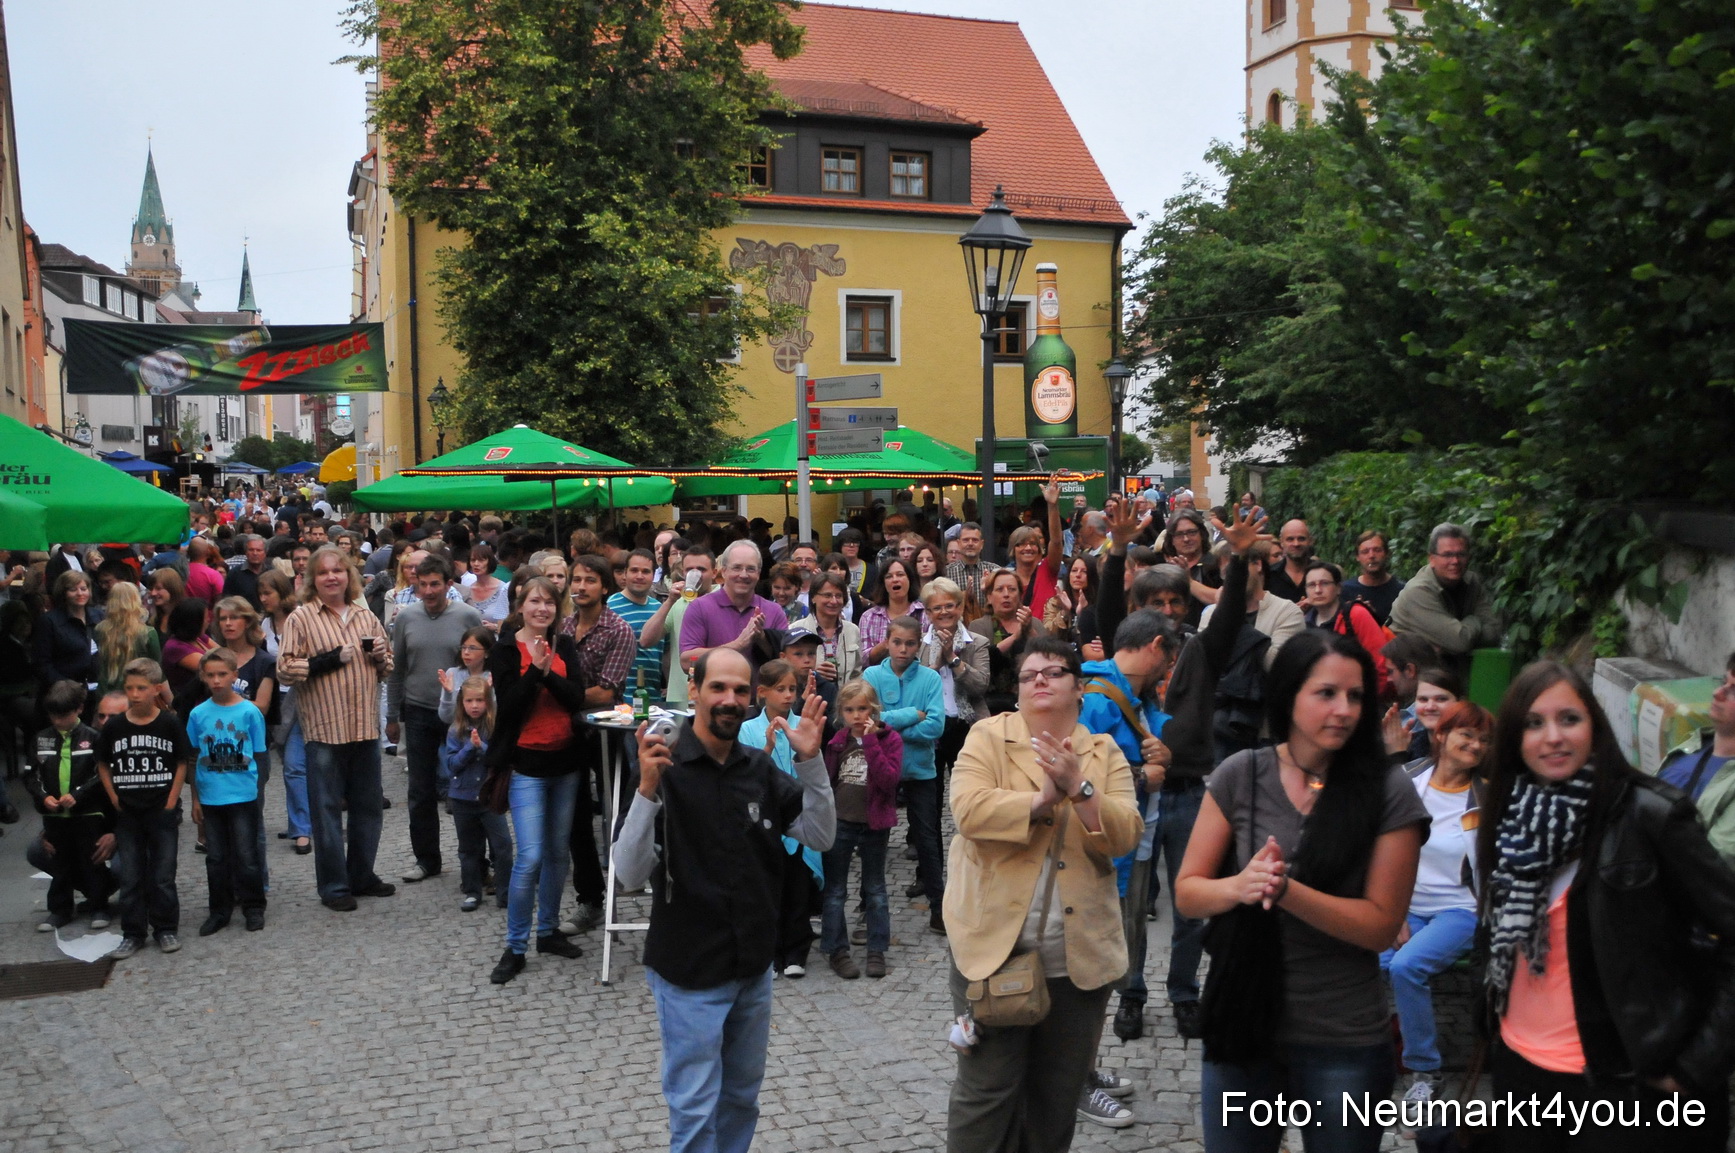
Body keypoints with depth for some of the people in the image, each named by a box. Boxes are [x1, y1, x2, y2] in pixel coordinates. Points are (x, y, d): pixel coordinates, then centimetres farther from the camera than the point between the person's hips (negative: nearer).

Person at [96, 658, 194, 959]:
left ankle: (166, 929, 17)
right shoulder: (114, 727, -1)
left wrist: (171, 802, -6)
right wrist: (115, 799, 0)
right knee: (130, 877, 8)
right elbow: (102, 765, 9)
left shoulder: (169, 723, -7)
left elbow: (182, 763, -1)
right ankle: (132, 934, 17)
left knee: (162, 875, 4)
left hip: (162, 811, -2)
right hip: (127, 814, 2)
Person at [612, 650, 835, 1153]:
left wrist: (810, 761, -16)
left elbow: (821, 837, -3)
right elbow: (630, 876, -22)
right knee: (695, 1110, 6)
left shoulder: (760, 767, 0)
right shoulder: (665, 768, -15)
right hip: (690, 976, -5)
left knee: (742, 1097, 21)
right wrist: (647, 789, -36)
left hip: (755, 967, 5)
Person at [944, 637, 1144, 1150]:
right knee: (987, 1088, 0)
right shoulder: (988, 737, -1)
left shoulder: (1105, 753, 8)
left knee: (1060, 1091, 15)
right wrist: (1044, 798, -15)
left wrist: (1079, 788, -18)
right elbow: (969, 808, -17)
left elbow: (1126, 835, -5)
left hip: (1080, 953, 3)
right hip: (996, 944, -3)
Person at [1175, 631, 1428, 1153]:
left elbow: (1381, 924, -10)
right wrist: (1240, 886, -23)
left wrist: (1286, 890, -25)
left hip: (1345, 1042, -1)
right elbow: (1187, 892, -2)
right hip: (1241, 1026, 2)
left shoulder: (1388, 790, -9)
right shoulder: (1241, 775, -5)